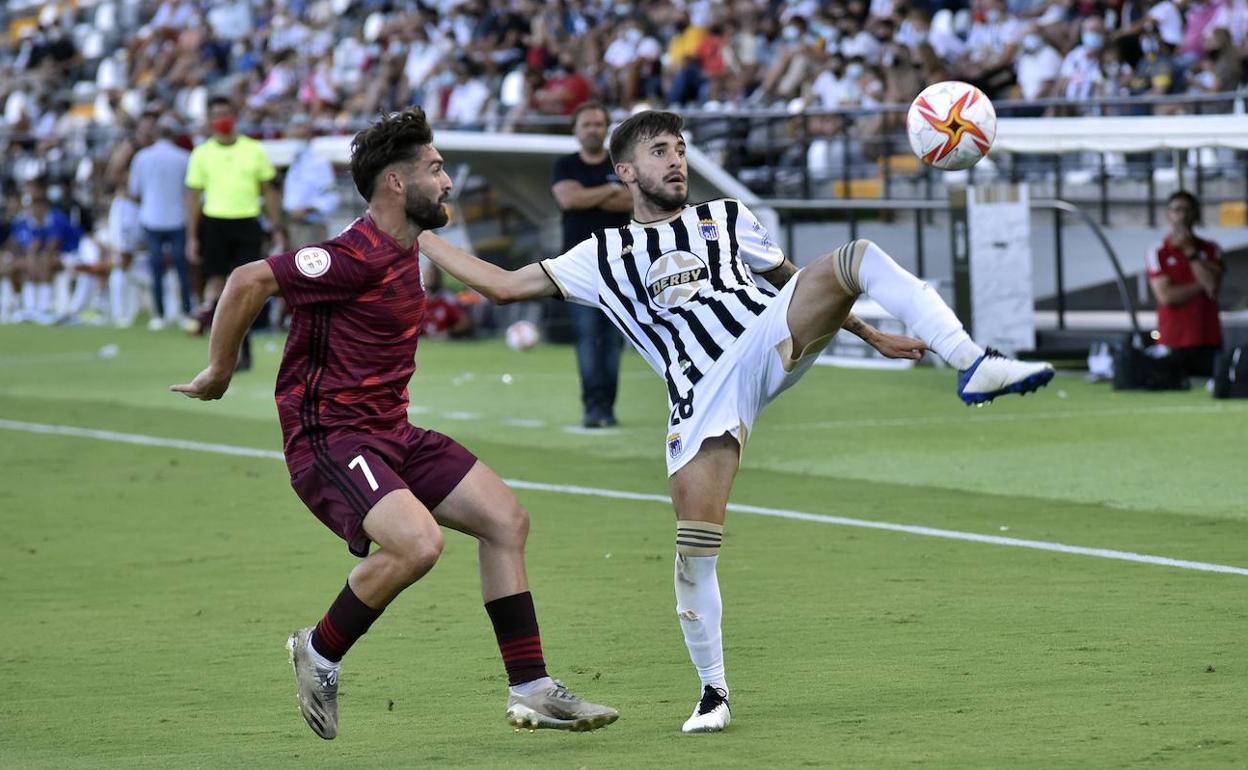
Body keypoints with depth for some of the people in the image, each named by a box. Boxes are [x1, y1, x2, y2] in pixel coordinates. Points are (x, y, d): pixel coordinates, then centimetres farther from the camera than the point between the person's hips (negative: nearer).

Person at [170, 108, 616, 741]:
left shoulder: (404, 249, 10)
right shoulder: (358, 256, -20)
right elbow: (248, 281, -20)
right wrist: (218, 372, -10)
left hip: (389, 433, 10)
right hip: (330, 439, -10)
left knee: (507, 519, 4)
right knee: (418, 543, -30)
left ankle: (531, 690, 7)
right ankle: (320, 653, -5)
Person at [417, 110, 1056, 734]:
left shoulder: (727, 219, 25)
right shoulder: (603, 256, 21)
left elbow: (802, 284, 33)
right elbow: (503, 286, 20)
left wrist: (872, 336, 29)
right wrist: (418, 235, 17)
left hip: (771, 342, 1)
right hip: (704, 395, -1)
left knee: (855, 257, -22)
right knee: (694, 549, -11)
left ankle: (973, 368, -29)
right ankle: (713, 694, 7)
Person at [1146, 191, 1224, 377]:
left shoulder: (1211, 250, 11)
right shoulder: (1158, 253, 3)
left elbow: (1213, 285, -7)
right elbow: (1166, 296, -8)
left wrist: (1190, 251, -5)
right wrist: (1203, 286, -3)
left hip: (1208, 341, 2)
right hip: (1173, 343, -2)